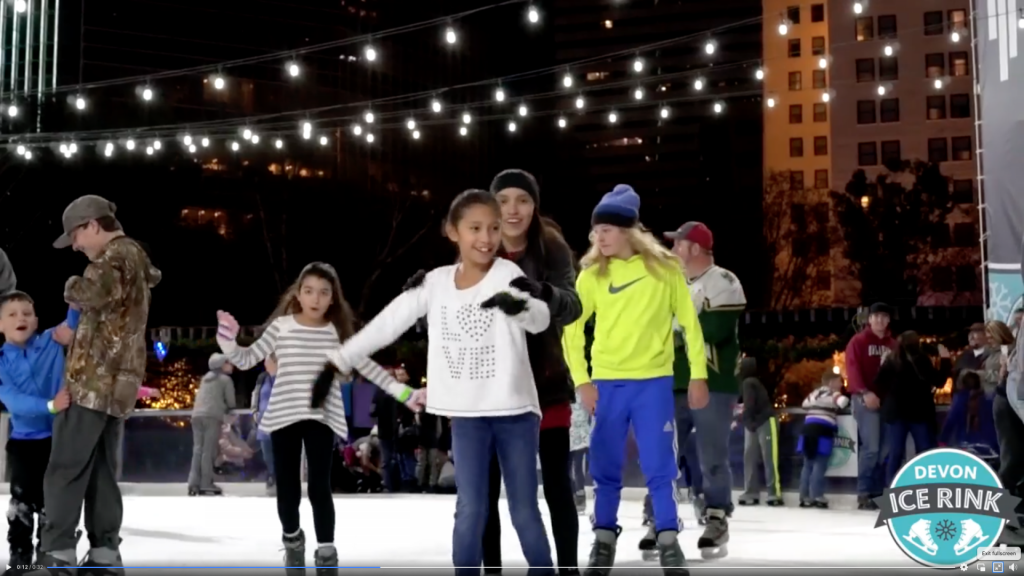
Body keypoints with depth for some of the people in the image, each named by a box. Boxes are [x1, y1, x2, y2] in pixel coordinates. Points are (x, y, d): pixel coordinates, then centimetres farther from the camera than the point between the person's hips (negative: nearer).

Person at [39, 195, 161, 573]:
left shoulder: (117, 256, -11)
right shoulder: (134, 258, 20)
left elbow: (86, 293, -28)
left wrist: (72, 286, -7)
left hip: (93, 380, -10)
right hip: (115, 382, 10)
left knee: (65, 470, -7)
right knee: (101, 471, 11)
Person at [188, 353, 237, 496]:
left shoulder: (205, 378, 28)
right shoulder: (225, 379, 7)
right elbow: (230, 401, 5)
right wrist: (228, 413, 24)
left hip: (197, 415, 6)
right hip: (212, 416, -6)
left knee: (198, 449, 3)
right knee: (209, 450, -8)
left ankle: (194, 484, -5)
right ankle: (205, 484, -11)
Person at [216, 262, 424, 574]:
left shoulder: (338, 332, 3)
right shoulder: (282, 326, 1)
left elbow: (369, 367, 6)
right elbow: (246, 360, 4)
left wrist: (406, 394, 2)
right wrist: (228, 340, -15)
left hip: (322, 418, 0)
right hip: (284, 416, 1)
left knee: (319, 487, -6)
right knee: (287, 488, 7)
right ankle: (292, 539, 34)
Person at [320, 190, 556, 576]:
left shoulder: (508, 274, -7)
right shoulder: (435, 283, 2)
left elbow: (541, 320, -24)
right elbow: (387, 324, 7)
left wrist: (519, 305, -48)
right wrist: (337, 361, 7)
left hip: (515, 410, -2)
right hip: (468, 414, 2)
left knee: (525, 512, 4)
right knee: (471, 510, 0)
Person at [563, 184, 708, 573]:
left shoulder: (664, 268, -3)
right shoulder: (593, 274, 0)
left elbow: (689, 322, 3)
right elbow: (572, 327, 5)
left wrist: (698, 375, 0)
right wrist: (581, 380, -2)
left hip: (654, 382, -1)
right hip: (607, 383, 2)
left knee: (660, 466, 1)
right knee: (605, 467, 7)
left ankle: (668, 541, 12)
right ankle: (604, 541, 19)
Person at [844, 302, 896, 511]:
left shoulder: (892, 344, 17)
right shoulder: (858, 342, 1)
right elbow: (853, 369, -10)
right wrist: (865, 392, -23)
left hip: (888, 400, 6)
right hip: (866, 399, -6)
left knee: (885, 449, 3)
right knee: (871, 447, -14)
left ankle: (877, 492, 8)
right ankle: (863, 494, -10)